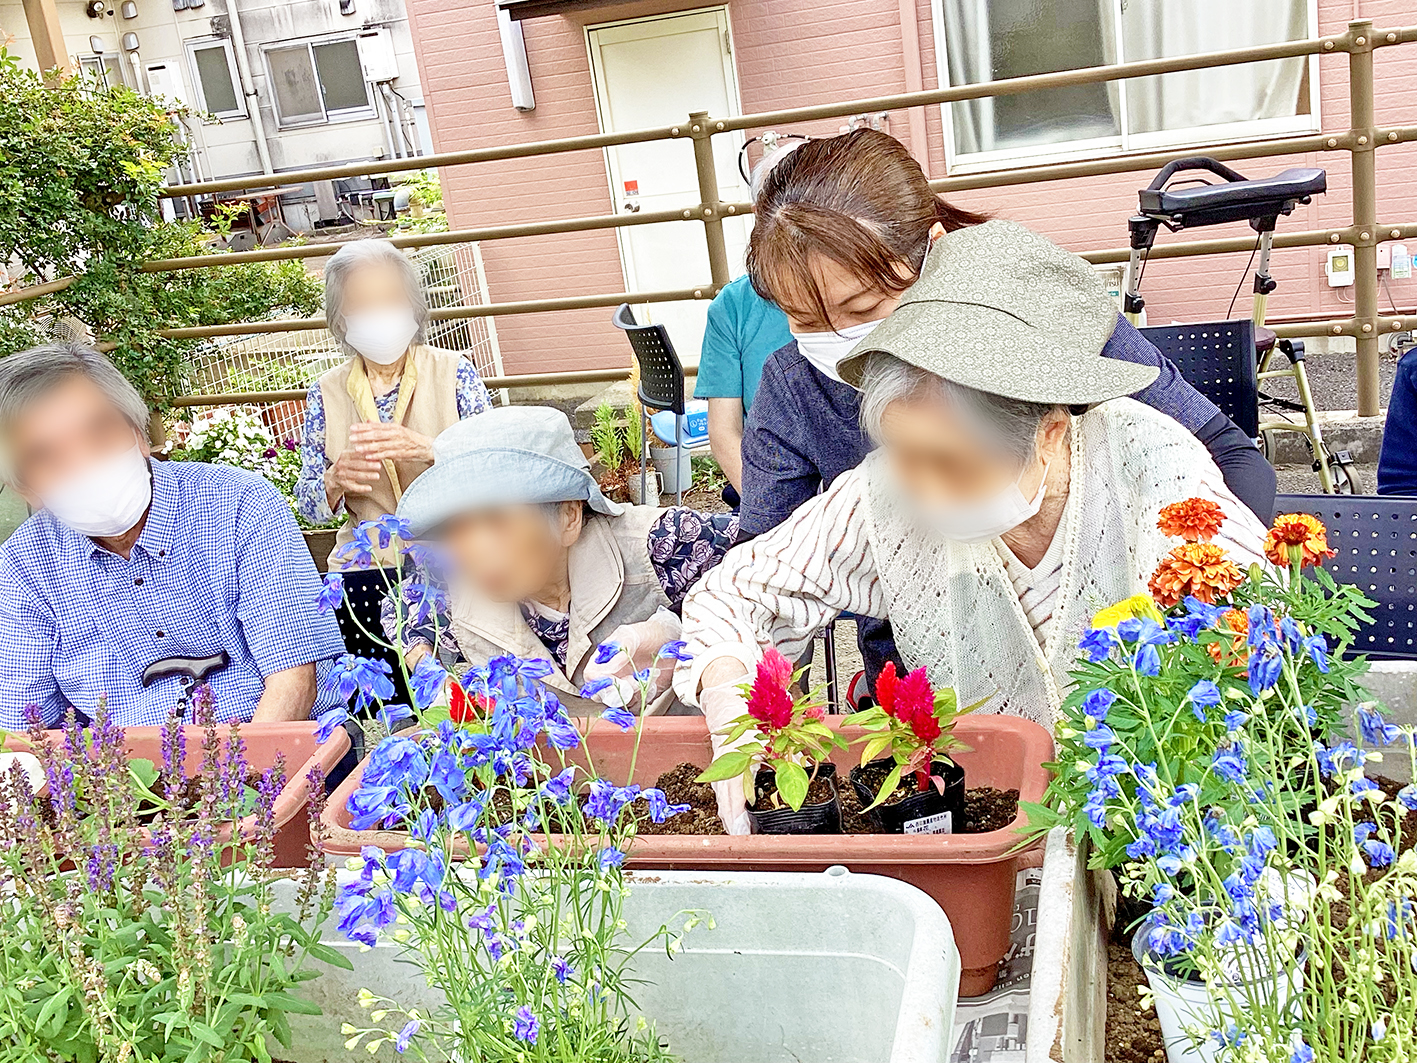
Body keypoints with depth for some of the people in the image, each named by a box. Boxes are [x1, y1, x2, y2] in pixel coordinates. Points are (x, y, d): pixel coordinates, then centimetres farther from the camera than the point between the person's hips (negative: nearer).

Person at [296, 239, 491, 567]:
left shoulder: (454, 371, 2)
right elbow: (309, 508, 9)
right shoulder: (325, 393, 7)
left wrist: (427, 448, -23)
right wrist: (334, 480, -14)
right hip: (366, 562, 2)